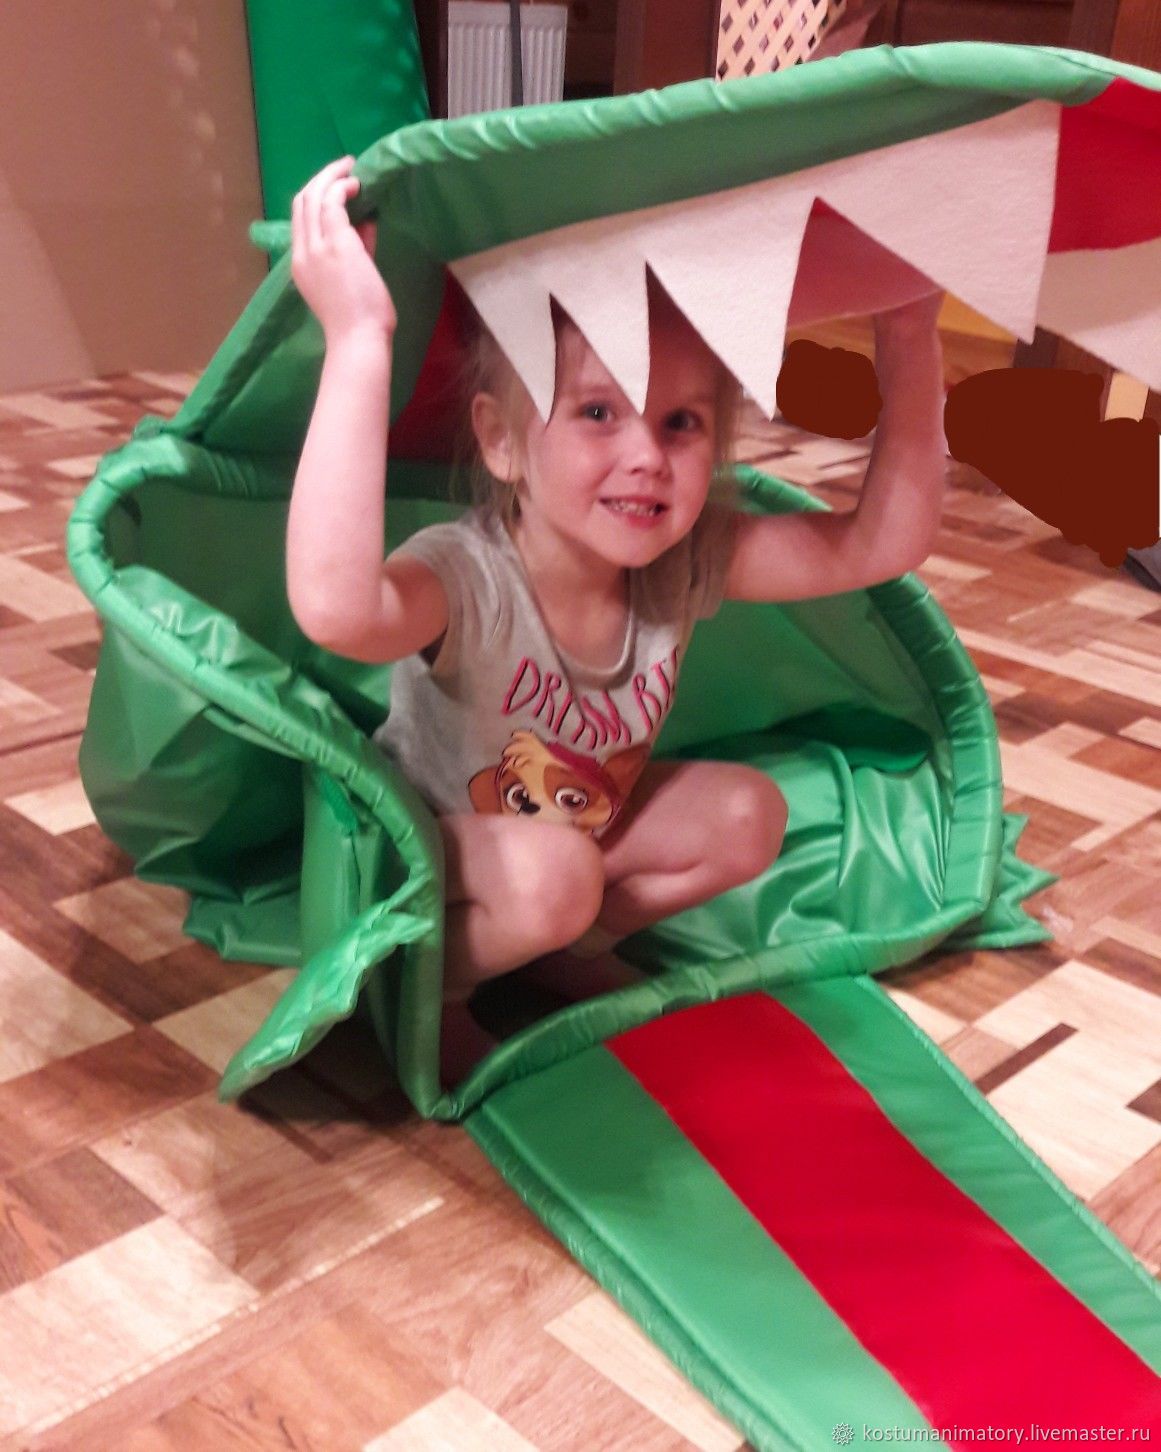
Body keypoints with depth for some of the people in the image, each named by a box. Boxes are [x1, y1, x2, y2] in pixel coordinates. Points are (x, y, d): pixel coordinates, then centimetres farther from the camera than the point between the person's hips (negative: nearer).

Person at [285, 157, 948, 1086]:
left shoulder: (687, 561, -19)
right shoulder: (468, 579, -38)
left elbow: (882, 545, -20)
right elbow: (337, 608, -62)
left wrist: (910, 346, -28)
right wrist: (359, 341, -63)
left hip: (580, 827, 6)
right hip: (416, 845, -6)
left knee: (747, 814, -8)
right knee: (550, 873, -34)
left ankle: (560, 949, 7)